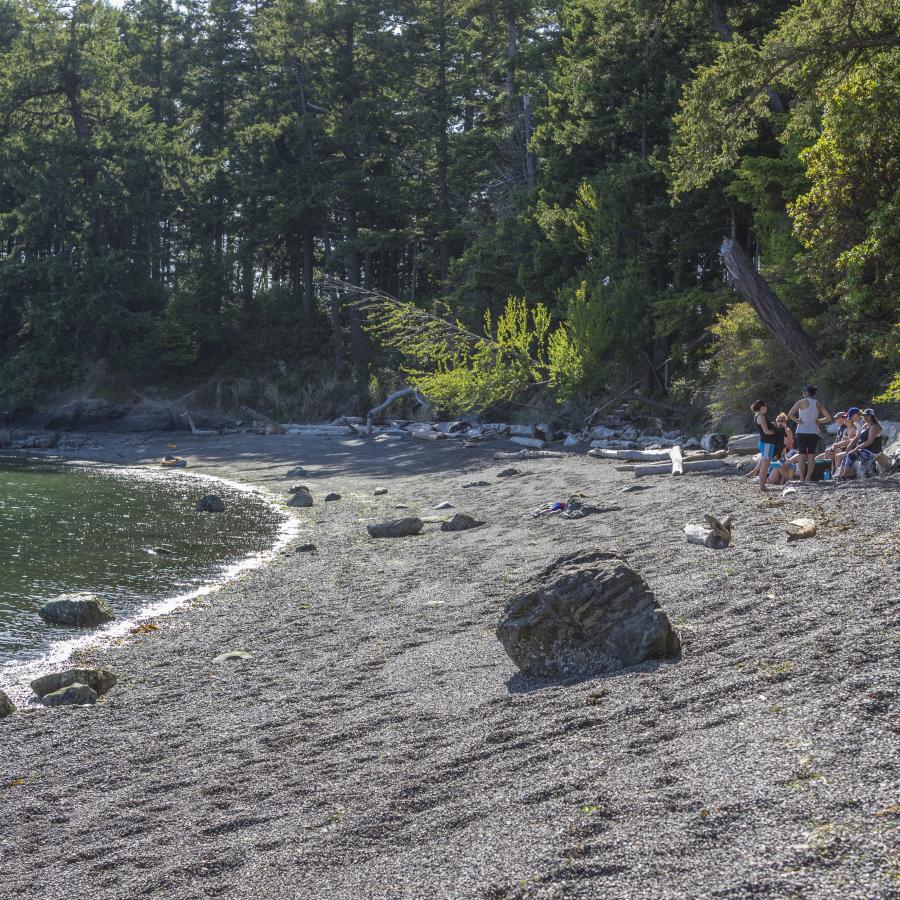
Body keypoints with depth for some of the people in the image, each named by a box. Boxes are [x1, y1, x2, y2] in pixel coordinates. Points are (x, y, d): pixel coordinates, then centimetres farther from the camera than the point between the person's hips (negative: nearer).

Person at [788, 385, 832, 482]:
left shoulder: (802, 402, -6)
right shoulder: (818, 404, 5)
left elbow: (790, 414, -14)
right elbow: (829, 418, 3)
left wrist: (797, 420, 0)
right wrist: (818, 421, 11)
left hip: (802, 431, -3)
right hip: (814, 432, 3)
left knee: (802, 455, 1)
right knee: (811, 456, 5)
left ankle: (802, 478, -1)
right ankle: (808, 478, 2)